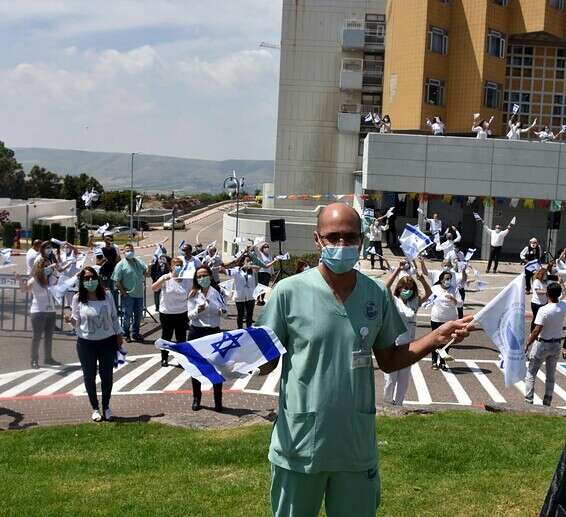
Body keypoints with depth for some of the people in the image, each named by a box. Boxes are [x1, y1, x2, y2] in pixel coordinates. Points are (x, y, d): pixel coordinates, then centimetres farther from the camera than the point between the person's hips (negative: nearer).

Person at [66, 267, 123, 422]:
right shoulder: (77, 299, -6)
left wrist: (119, 335, 7)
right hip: (86, 343, -1)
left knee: (107, 375, 7)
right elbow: (77, 322, -2)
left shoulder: (107, 295, -2)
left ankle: (106, 407, 26)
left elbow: (114, 317, 6)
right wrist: (71, 320, -23)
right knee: (89, 376, 8)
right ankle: (95, 409, 23)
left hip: (107, 341, 1)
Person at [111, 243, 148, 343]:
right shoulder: (121, 265, -7)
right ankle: (126, 334, 17)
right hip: (128, 295, -5)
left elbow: (146, 273, 13)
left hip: (139, 294, 5)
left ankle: (135, 334, 27)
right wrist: (123, 292, -11)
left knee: (138, 315, 13)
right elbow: (117, 281, -9)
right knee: (128, 316, 2)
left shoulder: (139, 262, 8)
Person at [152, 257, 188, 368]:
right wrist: (165, 278, -36)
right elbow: (153, 288, -24)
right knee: (166, 337, 10)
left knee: (181, 338, 10)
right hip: (166, 313, -2)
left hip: (182, 313, 2)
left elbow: (188, 297, 10)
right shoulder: (165, 278, -8)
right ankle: (164, 358, 25)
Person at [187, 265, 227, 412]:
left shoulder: (217, 292, -1)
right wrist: (197, 311, -23)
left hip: (214, 332, -1)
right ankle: (196, 398, 23)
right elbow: (190, 316, -4)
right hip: (196, 332, 1)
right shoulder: (193, 294, -2)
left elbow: (224, 310, -4)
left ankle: (218, 401, 8)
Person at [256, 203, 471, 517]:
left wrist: (436, 339, -4)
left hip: (357, 445, 3)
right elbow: (266, 363, -4)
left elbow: (389, 361, 9)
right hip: (299, 444, -2)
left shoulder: (377, 295, 0)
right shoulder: (289, 291, -10)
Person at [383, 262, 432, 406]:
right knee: (391, 379, 2)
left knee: (403, 379, 11)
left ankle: (397, 403, 24)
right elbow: (386, 287, -19)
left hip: (408, 346, 4)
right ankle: (387, 403, 21)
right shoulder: (393, 301, -3)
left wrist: (422, 280, -20)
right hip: (393, 345, -4)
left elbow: (428, 293, -2)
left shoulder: (414, 303, 8)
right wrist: (398, 270, -26)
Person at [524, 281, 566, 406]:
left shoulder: (544, 310, -24)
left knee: (531, 373, 8)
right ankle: (547, 402, 21)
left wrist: (527, 345, -15)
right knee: (551, 375, 15)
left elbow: (536, 331, -25)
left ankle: (528, 400, 7)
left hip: (542, 344, -5)